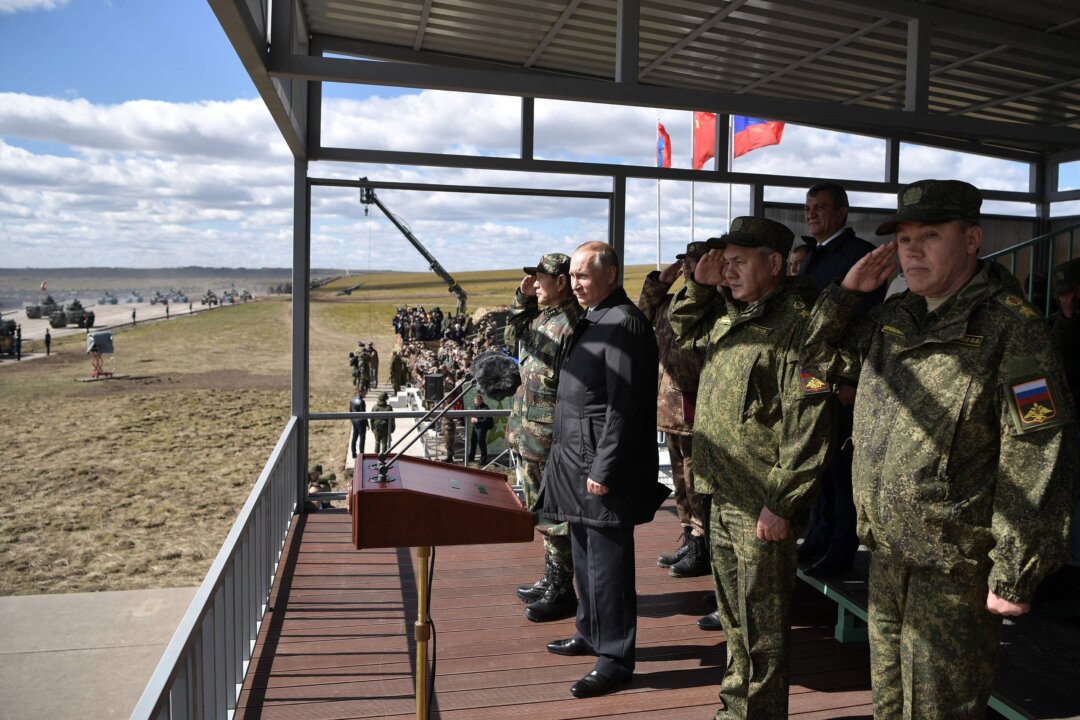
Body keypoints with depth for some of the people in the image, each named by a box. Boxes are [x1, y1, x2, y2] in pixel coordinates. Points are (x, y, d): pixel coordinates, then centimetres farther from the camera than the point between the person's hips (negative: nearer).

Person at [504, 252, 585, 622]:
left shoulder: (572, 324, -20)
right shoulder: (541, 316, 9)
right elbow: (512, 339, 23)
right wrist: (522, 298, 11)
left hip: (551, 439, -10)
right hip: (530, 435, 10)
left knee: (555, 517, 2)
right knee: (543, 512, 20)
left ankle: (563, 592, 16)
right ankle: (551, 580, 34)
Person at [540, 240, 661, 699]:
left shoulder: (623, 324, -16)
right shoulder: (593, 320, 14)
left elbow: (623, 406, -21)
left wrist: (603, 470, -20)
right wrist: (569, 461, 17)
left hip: (602, 466, -10)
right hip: (577, 461, 10)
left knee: (607, 561, 0)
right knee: (586, 554, 19)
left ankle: (615, 658, 12)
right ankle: (591, 634, 35)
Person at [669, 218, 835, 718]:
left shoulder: (796, 322, -17)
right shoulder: (729, 315, 10)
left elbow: (808, 422, -22)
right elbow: (683, 331, 28)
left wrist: (781, 503, -21)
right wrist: (699, 285, 9)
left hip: (763, 506, -9)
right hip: (724, 494, 9)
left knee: (762, 624, 6)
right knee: (733, 615, 22)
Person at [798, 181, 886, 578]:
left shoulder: (862, 254, -8)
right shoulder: (813, 257, 17)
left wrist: (852, 381, -19)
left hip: (844, 381, -7)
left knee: (842, 463, 0)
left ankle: (842, 549, 10)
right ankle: (819, 537, 24)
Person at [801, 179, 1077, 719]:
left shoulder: (1009, 328, -14)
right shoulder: (893, 318, 7)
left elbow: (1036, 458, -18)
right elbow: (820, 359, 19)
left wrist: (1013, 575, -18)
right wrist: (846, 291, 4)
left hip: (955, 567, -6)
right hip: (887, 552, 7)